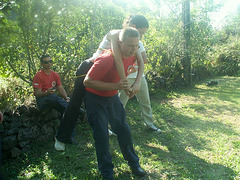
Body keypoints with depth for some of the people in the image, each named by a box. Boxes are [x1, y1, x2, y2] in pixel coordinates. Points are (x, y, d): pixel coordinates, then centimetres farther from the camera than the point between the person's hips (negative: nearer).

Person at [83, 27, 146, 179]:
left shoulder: (132, 56, -10)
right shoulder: (107, 59, -33)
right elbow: (88, 82, -29)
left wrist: (126, 86, 5)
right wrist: (114, 86, -32)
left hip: (112, 97, 6)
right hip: (95, 98, -6)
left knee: (123, 129, 10)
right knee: (102, 135, -4)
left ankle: (134, 164, 28)